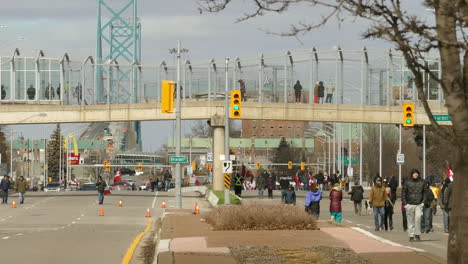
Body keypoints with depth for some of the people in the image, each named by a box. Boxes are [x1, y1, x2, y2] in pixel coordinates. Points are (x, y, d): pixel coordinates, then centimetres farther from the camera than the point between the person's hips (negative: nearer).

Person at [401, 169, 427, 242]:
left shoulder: (421, 182, 6)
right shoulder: (407, 182, 2)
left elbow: (424, 192, 14)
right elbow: (403, 193, 4)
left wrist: (423, 202, 3)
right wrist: (404, 203, -2)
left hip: (419, 204, 0)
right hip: (410, 204, 0)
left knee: (418, 218, -17)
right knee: (410, 221, 2)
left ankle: (417, 234, -7)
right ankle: (411, 236, 9)